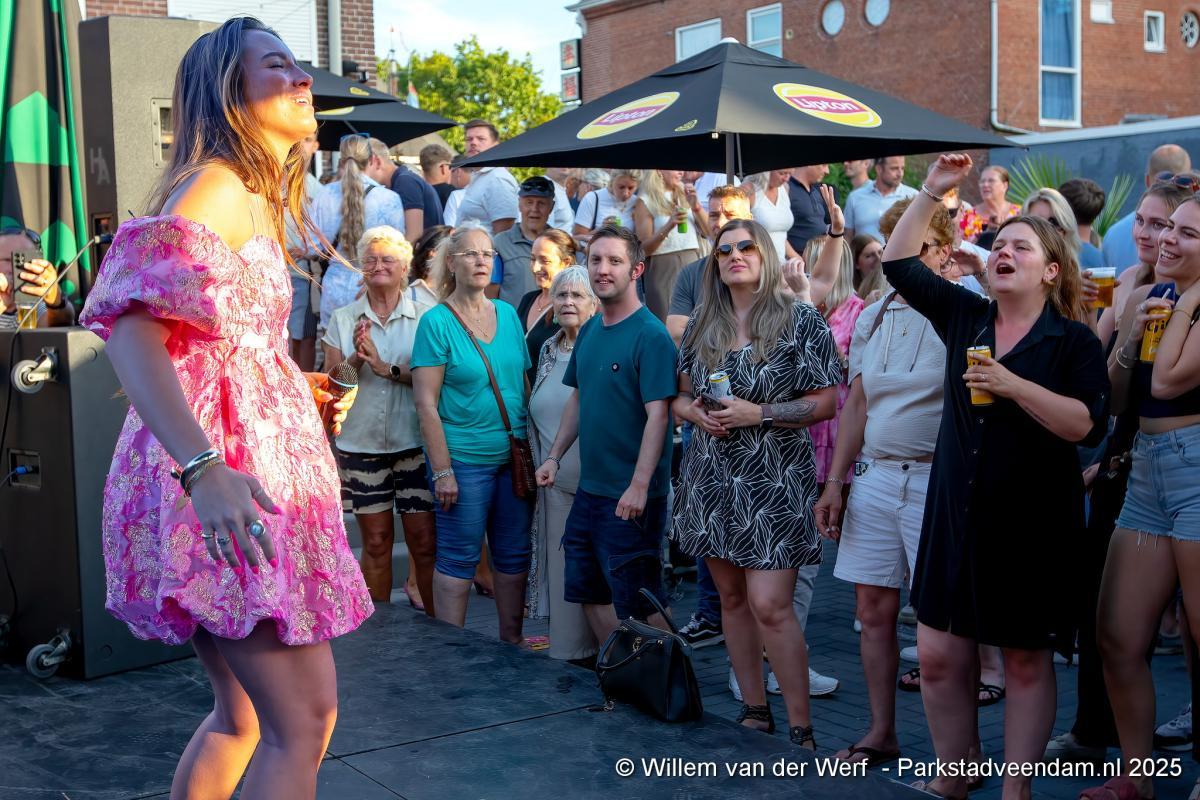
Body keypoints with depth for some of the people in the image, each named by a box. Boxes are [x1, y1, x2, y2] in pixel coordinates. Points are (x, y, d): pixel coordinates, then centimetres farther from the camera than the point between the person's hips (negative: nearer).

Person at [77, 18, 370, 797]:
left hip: (246, 456, 10)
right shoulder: (215, 186, -11)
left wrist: (301, 389, 28)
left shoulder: (256, 198, 18)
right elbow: (132, 323, -24)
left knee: (242, 716, 16)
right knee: (306, 718, -8)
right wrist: (202, 466, -36)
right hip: (227, 468, -10)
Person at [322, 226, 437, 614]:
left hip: (414, 443, -2)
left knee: (424, 542, 0)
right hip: (362, 445, 2)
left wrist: (386, 368, -19)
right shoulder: (343, 319, 6)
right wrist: (356, 359, -14)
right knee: (376, 542, 9)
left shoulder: (424, 316, -1)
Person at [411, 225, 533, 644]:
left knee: (514, 555, 12)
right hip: (464, 459, -5)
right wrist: (442, 471, -14)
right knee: (458, 558, 3)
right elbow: (426, 402, -10)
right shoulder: (436, 322, -8)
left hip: (515, 455, 5)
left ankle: (512, 642, 25)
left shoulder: (508, 314, 8)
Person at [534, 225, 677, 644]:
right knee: (589, 592, 16)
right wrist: (554, 456, 10)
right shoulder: (589, 331, 9)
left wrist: (639, 486, -25)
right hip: (589, 488, 8)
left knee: (639, 601, 0)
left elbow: (658, 413, -20)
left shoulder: (650, 335, -14)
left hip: (631, 497, -8)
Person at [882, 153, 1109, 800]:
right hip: (955, 515, 4)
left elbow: (1089, 424, -16)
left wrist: (1014, 386, -21)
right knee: (938, 657, 4)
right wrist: (932, 190, 5)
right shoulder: (965, 316, 7)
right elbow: (898, 263, 12)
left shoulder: (1074, 340, -4)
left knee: (1026, 660, 7)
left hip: (1031, 523, -4)